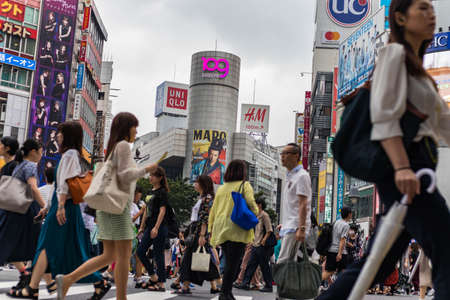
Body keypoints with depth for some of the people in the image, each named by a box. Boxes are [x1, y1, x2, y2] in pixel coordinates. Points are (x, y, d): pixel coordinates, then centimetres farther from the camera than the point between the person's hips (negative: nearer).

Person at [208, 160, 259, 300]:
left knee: (229, 262, 12)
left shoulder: (221, 188, 17)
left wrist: (211, 228, 21)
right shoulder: (244, 185, 1)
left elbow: (213, 210, 18)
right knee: (233, 263, -5)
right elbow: (250, 203, -13)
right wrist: (255, 214, 5)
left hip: (221, 229, 6)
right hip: (237, 230, -6)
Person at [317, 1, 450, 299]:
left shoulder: (417, 68, 28)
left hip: (416, 171, 9)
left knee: (378, 263, 9)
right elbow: (385, 115, -14)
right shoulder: (394, 53, 0)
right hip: (404, 169, -9)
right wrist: (402, 167, -26)